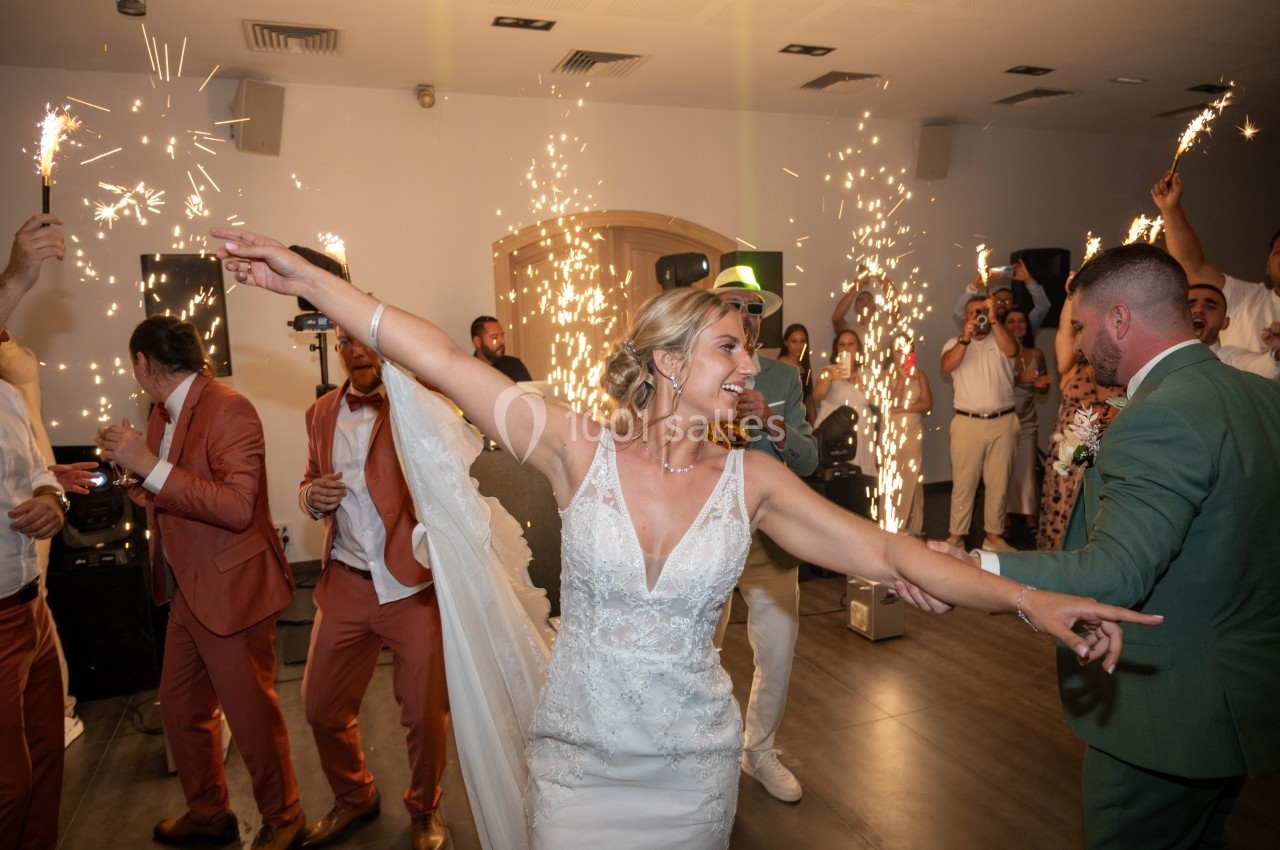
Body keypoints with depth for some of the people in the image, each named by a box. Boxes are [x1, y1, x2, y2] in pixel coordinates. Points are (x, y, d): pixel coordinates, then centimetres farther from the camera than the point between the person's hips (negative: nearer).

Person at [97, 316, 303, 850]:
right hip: (187, 591, 9)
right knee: (179, 706, 20)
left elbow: (237, 507, -28)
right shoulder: (163, 414, 9)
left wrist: (149, 465, -28)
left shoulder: (229, 410, -18)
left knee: (251, 714, 5)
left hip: (232, 590, -9)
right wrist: (127, 468, 6)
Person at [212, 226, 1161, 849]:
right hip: (575, 753, -1)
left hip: (693, 765, 2)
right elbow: (443, 359, -17)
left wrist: (1028, 598, -18)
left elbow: (886, 550, -10)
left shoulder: (750, 479, -8)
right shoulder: (580, 447, -13)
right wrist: (305, 277, -17)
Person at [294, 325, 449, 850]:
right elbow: (311, 482, 20)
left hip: (412, 583, -4)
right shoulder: (322, 414, 10)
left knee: (425, 712, 7)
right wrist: (311, 496, -2)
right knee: (322, 707, 14)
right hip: (345, 585, 5)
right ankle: (354, 798, 42)